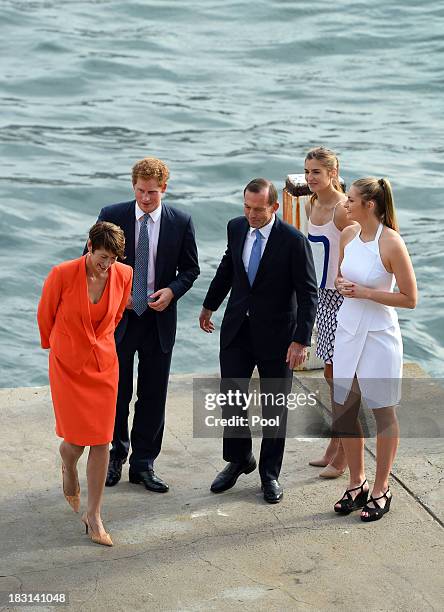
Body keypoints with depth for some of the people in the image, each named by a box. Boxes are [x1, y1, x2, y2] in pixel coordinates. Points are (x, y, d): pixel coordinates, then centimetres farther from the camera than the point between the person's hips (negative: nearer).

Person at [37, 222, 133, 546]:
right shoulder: (62, 274, -19)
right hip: (67, 366, -3)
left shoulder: (124, 275, -7)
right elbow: (45, 313, 0)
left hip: (104, 365, 3)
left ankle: (94, 517, 12)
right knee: (76, 440, -1)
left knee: (101, 441, 1)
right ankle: (68, 467, 39)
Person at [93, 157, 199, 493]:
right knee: (116, 392, 7)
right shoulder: (111, 216, -4)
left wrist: (172, 290, -13)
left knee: (153, 396, 7)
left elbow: (190, 269, 6)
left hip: (159, 319, 1)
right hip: (119, 316, -1)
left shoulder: (181, 222, -2)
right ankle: (116, 454, 29)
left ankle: (143, 464, 19)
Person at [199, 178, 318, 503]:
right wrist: (210, 305, 27)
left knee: (275, 405, 7)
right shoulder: (236, 227, -1)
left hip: (276, 334, -4)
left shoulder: (294, 240, -16)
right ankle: (239, 460, 27)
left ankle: (270, 473, 22)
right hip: (237, 329, 4)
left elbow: (308, 294, -14)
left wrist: (302, 341, -20)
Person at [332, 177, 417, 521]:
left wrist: (365, 292, -20)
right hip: (348, 330, 7)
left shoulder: (392, 244, -17)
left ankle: (381, 490, 19)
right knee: (344, 411, 11)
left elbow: (410, 299, -14)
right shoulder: (348, 235, 2)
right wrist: (342, 285, -4)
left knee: (383, 414, 7)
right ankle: (357, 484, 27)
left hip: (379, 335, -7)